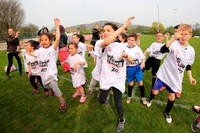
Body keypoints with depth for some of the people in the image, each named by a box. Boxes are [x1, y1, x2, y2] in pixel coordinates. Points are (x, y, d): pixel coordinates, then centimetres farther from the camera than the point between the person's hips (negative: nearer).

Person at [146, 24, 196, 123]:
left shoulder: (191, 50, 1)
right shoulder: (174, 44, -15)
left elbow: (188, 66, 13)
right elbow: (162, 50, -36)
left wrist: (190, 77, 5)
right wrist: (174, 38, -43)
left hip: (176, 78, 4)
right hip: (164, 73, -3)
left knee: (172, 96, 10)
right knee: (155, 91, 4)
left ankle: (167, 112, 38)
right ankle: (150, 99, 41)